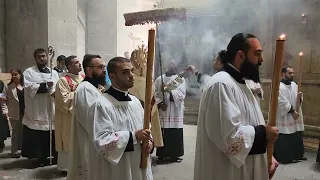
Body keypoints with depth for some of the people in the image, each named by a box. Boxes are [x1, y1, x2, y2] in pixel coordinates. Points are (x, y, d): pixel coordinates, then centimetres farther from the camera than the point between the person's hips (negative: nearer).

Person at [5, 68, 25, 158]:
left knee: (23, 131, 12)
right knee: (15, 132, 5)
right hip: (15, 113, -2)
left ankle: (21, 149, 23)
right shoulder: (8, 87, -1)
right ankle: (15, 151, 13)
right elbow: (5, 100, -2)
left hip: (25, 112, 2)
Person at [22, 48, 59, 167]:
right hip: (36, 111, -2)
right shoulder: (29, 72, 4)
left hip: (51, 111, 2)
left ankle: (55, 156, 17)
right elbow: (29, 87, -13)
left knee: (53, 137, 4)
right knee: (38, 138, 1)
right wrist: (45, 85, -15)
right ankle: (41, 157, 15)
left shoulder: (54, 73, 14)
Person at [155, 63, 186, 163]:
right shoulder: (159, 79, 5)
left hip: (175, 113, 0)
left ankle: (174, 155, 13)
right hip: (162, 112, 0)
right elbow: (155, 94, -2)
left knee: (175, 135, 4)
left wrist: (169, 90, -17)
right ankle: (161, 155, 14)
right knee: (162, 134, 4)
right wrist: (160, 103, -14)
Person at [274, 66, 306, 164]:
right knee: (284, 139, -2)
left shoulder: (294, 85, 10)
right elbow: (283, 103, -18)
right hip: (284, 117, -8)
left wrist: (299, 98, -7)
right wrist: (292, 111, -14)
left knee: (297, 137, 15)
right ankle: (284, 157, 10)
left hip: (295, 116, 8)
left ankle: (297, 155, 30)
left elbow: (298, 100, 16)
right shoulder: (279, 87, -15)